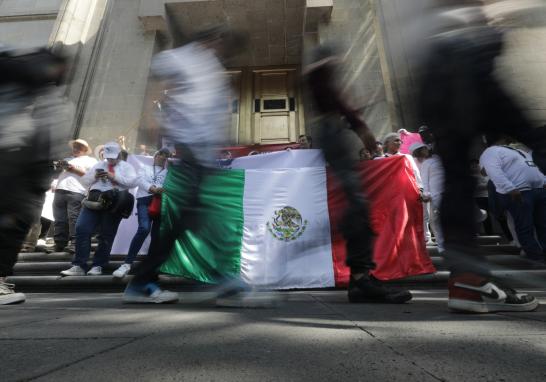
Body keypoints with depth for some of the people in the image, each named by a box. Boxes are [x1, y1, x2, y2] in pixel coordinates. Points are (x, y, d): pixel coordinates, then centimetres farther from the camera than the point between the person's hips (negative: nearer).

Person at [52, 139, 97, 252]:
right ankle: (59, 245, 7)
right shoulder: (68, 159, 32)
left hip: (76, 193, -6)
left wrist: (74, 169, -7)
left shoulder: (90, 160, 14)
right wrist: (60, 166, 10)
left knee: (74, 220, -11)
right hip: (60, 191, 6)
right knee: (60, 221, 3)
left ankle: (75, 244, -10)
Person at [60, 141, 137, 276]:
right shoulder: (99, 165, 22)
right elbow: (84, 181, 21)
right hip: (94, 200, 4)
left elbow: (132, 182, -7)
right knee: (81, 229, -9)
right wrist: (94, 176, 0)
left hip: (113, 203, -3)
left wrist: (114, 177, -13)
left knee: (106, 236, 2)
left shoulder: (126, 167, 10)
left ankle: (98, 265, 14)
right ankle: (78, 265, -2)